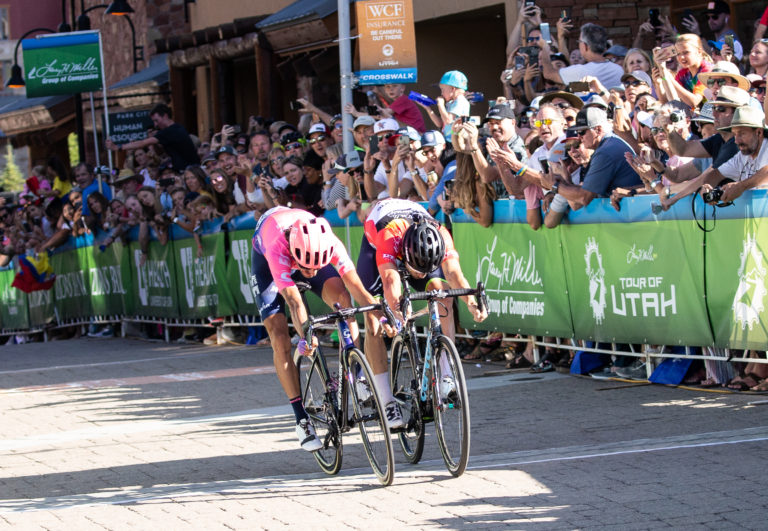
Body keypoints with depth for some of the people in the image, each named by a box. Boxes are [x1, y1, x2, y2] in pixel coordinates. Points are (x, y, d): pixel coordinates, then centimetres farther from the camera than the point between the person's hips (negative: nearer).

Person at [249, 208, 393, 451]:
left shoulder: (330, 244, -37)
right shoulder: (278, 248, -45)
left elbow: (355, 283, -43)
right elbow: (293, 300, -53)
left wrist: (377, 315, -57)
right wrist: (305, 334, -68)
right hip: (265, 259, -2)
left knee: (341, 297, -25)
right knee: (279, 336, -15)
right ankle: (301, 419, -9)